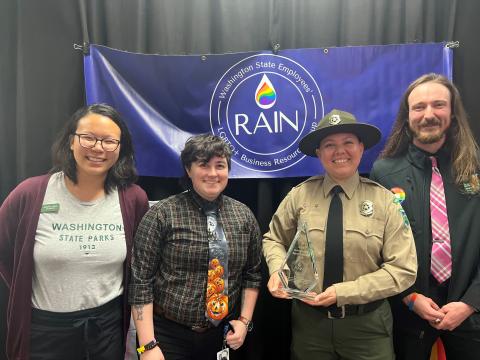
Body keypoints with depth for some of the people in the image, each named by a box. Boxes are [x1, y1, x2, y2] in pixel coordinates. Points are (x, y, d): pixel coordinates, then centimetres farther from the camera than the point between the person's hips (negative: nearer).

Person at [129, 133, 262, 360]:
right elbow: (141, 280, -11)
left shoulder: (244, 216, 0)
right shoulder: (162, 214, -11)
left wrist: (244, 320, 0)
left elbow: (252, 273, 8)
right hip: (169, 335, -3)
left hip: (223, 336, 4)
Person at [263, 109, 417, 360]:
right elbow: (274, 239, 6)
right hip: (309, 319, 1)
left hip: (366, 324, -1)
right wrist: (277, 269, -14)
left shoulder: (384, 200, -8)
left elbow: (403, 269, -9)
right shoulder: (299, 196, -6)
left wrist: (343, 292, -17)